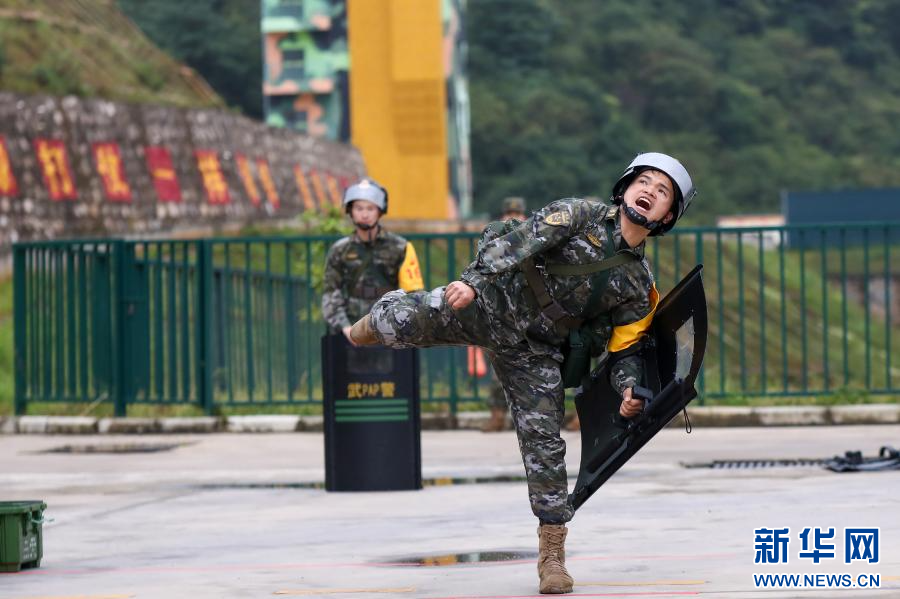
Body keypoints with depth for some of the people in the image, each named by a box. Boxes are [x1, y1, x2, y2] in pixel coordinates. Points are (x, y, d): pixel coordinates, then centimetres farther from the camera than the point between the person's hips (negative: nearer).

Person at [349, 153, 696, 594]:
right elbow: (521, 242, -18)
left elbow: (624, 348, 10)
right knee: (400, 322, -22)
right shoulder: (580, 215, -5)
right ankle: (372, 327, 18)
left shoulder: (639, 285, 7)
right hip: (491, 305, -3)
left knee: (544, 444, -5)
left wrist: (629, 388, -12)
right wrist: (474, 279, -34)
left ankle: (552, 553, 9)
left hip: (535, 354, 3)